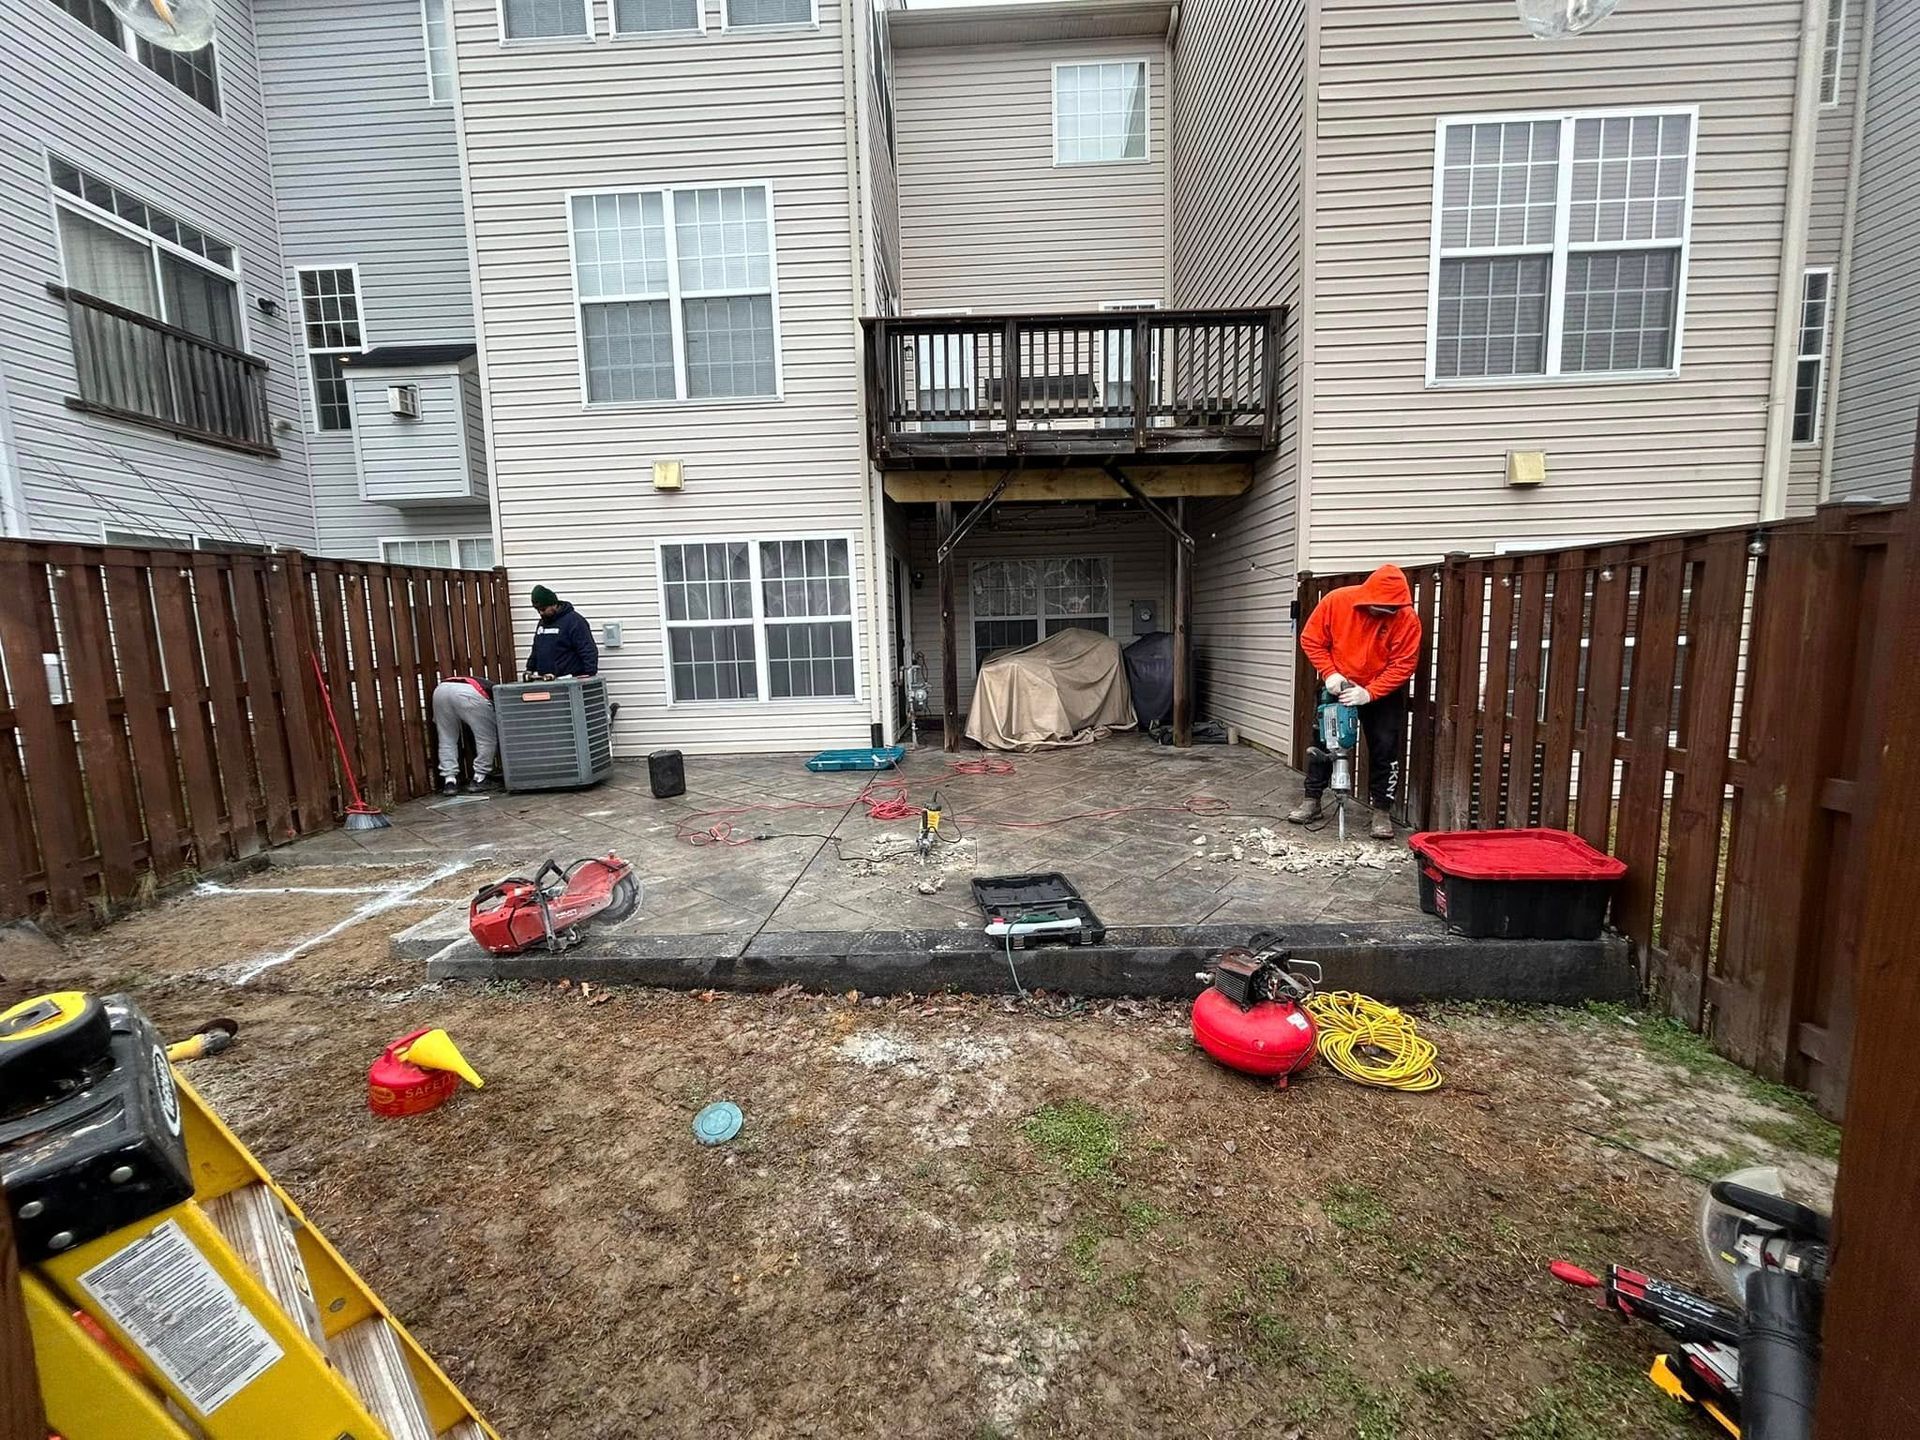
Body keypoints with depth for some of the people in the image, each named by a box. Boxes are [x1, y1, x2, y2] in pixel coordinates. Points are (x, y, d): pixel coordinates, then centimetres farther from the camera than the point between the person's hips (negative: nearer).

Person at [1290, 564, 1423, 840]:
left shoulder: (1407, 619, -22)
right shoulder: (1336, 601, -20)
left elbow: (1402, 665, -21)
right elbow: (1311, 640, -12)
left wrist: (1369, 693, -31)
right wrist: (1329, 674, -21)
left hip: (1383, 693, -1)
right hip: (1337, 687, 1)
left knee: (1385, 749, -2)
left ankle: (1381, 811, 10)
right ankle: (1312, 800, 19)